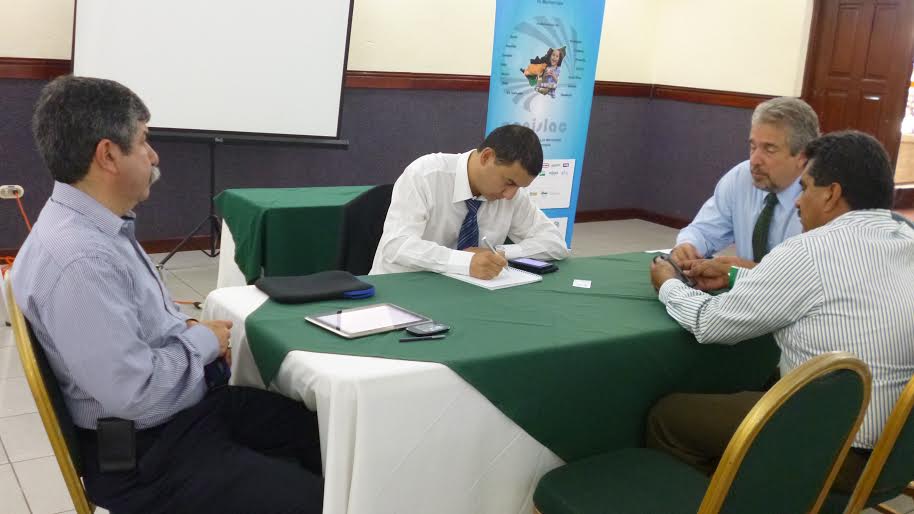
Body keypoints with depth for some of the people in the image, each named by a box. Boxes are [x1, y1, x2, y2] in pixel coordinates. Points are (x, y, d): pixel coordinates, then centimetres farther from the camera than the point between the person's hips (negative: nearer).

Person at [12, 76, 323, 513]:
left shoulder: (100, 226, 4)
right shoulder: (80, 259, -28)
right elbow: (134, 391, -29)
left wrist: (189, 329, 1)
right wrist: (203, 340, -13)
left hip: (190, 405, 10)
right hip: (145, 452, -10)